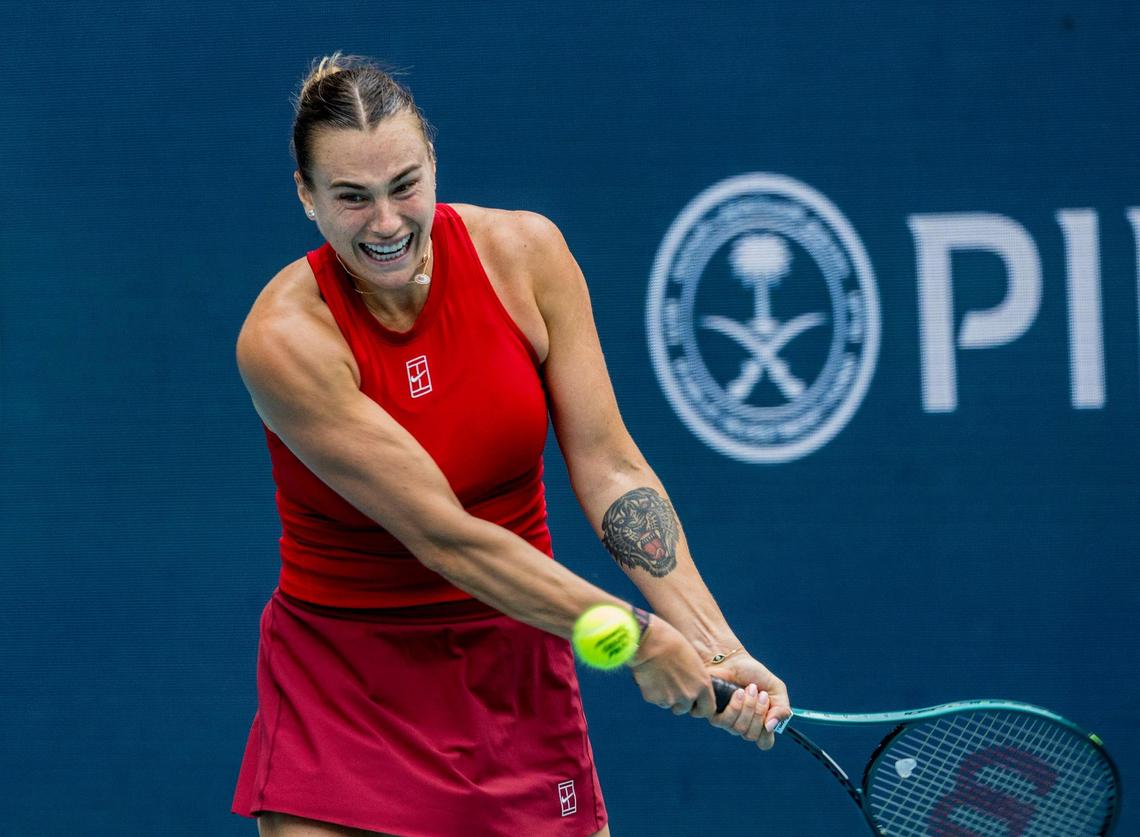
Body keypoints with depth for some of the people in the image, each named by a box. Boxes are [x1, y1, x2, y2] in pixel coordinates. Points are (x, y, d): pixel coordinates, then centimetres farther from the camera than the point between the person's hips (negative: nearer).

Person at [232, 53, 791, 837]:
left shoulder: (524, 251, -8)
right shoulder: (286, 337, -21)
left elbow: (607, 465, -8)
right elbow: (445, 537, -23)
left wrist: (715, 646, -19)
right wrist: (639, 638, -23)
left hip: (519, 667, 3)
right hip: (346, 689, -3)